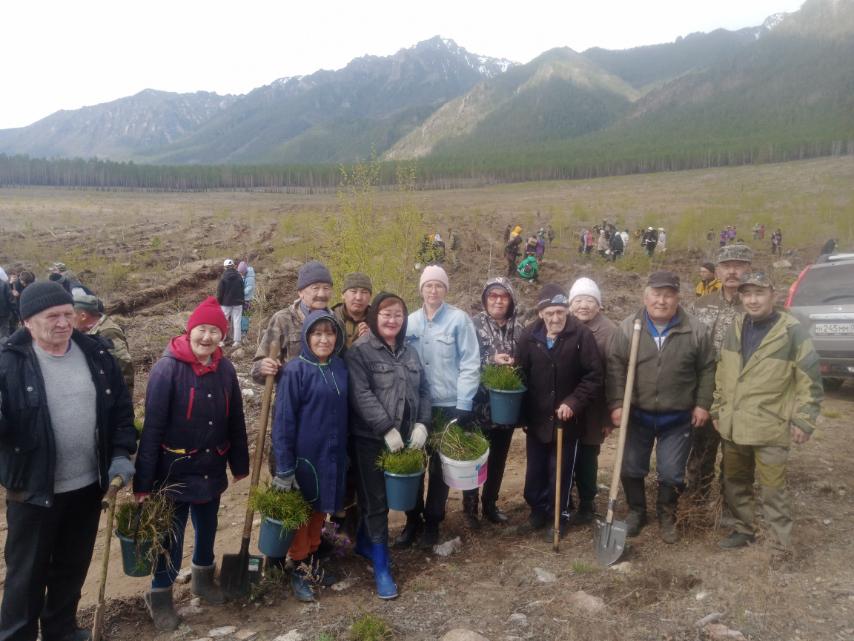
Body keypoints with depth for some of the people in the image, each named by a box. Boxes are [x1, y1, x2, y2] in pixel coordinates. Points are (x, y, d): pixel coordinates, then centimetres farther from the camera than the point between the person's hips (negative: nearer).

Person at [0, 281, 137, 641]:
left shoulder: (95, 354, -2)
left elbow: (121, 407, 5)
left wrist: (122, 453, -5)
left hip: (88, 485, 4)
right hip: (33, 489, -4)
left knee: (73, 567, 21)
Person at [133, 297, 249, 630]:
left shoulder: (225, 369, -3)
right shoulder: (167, 368, -17)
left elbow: (235, 421, 5)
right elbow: (152, 426, -17)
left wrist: (240, 464, 9)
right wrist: (143, 481, -17)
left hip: (211, 469, 5)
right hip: (175, 470, -4)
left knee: (207, 527, 21)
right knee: (171, 535, 6)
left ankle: (204, 578, 46)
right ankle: (160, 596, 30)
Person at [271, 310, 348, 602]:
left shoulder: (340, 367, 2)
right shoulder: (295, 370, -15)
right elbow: (283, 421, -15)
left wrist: (345, 453, 9)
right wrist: (284, 468, -17)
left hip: (333, 455, 5)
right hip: (304, 455, -5)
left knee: (320, 509, 19)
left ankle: (312, 558, 37)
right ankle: (299, 568, 28)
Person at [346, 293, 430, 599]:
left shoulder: (409, 352, 12)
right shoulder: (359, 351, -9)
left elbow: (423, 390, 12)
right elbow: (361, 395, -18)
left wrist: (422, 424, -3)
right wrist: (387, 429, -22)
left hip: (405, 438, 6)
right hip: (371, 439, -6)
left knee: (380, 498, 17)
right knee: (376, 501, 2)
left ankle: (364, 544, 38)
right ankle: (381, 567, 12)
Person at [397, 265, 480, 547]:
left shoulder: (459, 319, -5)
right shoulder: (410, 322, 6)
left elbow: (470, 363, -8)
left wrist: (463, 405, -13)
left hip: (449, 405, -3)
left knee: (440, 466, 8)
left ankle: (432, 521, 25)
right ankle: (413, 518, 25)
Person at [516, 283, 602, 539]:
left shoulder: (582, 335, -12)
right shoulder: (529, 336, -4)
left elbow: (594, 377, -11)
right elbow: (521, 374, 1)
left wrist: (573, 403, -20)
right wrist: (522, 411, -4)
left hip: (567, 418, -2)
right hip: (536, 418, 3)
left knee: (561, 470, 9)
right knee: (535, 469, 15)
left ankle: (560, 515, 28)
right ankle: (538, 509, 36)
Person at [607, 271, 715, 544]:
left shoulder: (696, 330, -6)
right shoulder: (627, 328, -6)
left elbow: (707, 370, 1)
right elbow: (615, 368, -5)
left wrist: (702, 404, -2)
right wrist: (616, 404, -11)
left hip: (677, 418, -1)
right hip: (637, 415, 1)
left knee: (671, 474, 9)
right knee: (631, 469, 12)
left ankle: (667, 517, 32)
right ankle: (636, 512, 34)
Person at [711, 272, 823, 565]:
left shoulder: (793, 332, -10)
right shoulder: (734, 330, 7)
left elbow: (810, 381, -8)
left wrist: (803, 420, -11)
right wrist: (718, 410, 14)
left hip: (770, 428, -6)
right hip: (733, 426, 6)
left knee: (772, 490, 1)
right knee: (734, 483, 18)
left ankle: (781, 545, 16)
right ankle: (744, 529, 35)